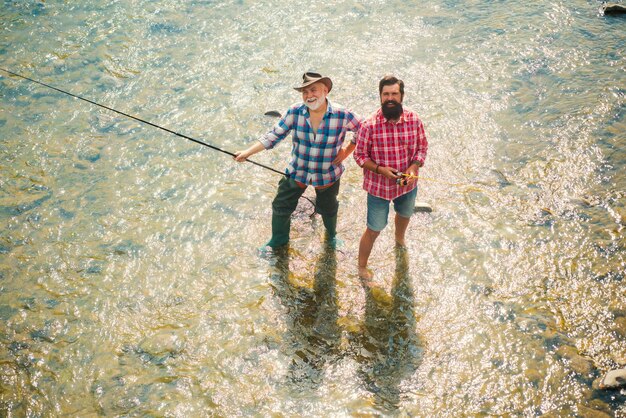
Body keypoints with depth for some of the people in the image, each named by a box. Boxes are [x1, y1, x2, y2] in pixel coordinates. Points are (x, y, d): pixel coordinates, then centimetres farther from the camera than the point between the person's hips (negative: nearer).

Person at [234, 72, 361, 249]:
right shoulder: (294, 112, -17)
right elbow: (273, 136, -12)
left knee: (328, 209, 21)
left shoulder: (342, 115, -22)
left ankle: (332, 235, 54)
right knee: (281, 207, 9)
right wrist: (247, 152, -19)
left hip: (328, 174, -1)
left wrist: (347, 150, -15)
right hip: (297, 171, 1)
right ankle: (278, 241, 37)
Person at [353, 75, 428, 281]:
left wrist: (413, 168, -20)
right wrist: (380, 169, -28)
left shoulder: (414, 120, -15)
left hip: (407, 184, 4)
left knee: (404, 215, 33)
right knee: (374, 230, 8)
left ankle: (399, 239, 67)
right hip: (379, 187, -4)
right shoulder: (369, 125, -24)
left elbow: (422, 147, -3)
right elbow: (360, 155, -13)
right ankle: (362, 267, 31)